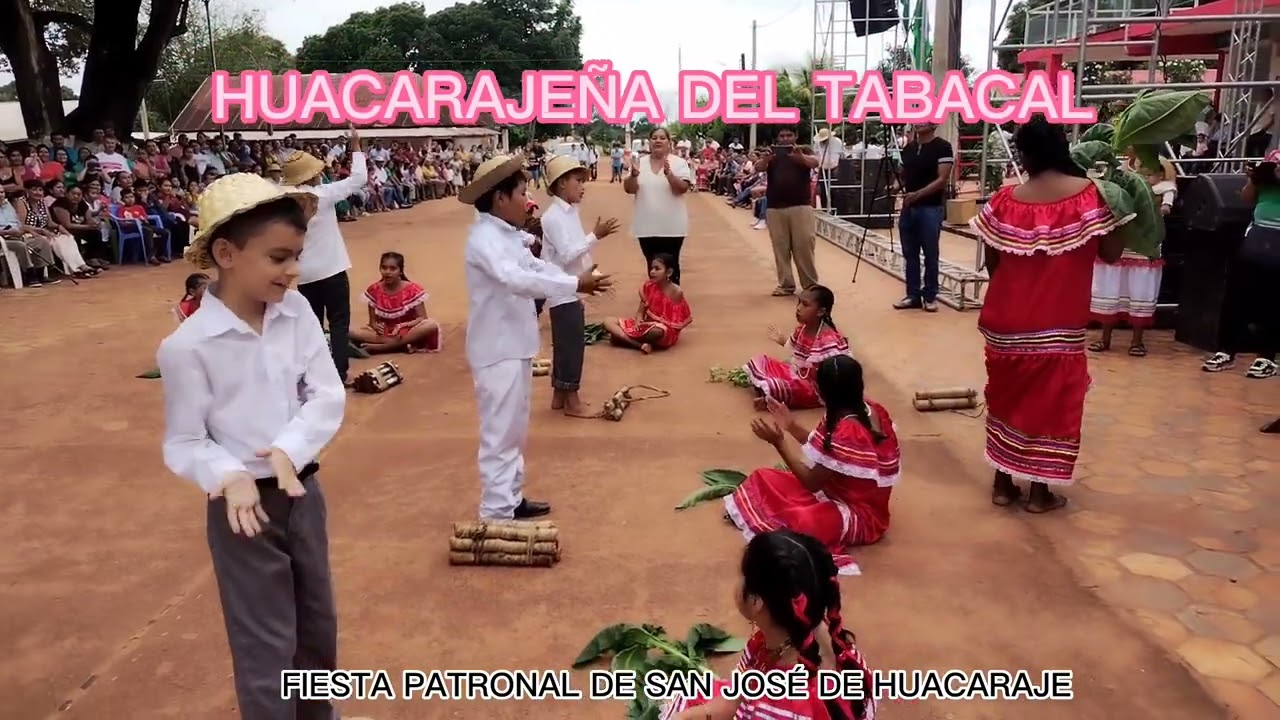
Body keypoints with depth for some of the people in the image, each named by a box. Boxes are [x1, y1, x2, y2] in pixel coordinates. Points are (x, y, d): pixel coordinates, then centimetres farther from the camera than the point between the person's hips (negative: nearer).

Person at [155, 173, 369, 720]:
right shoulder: (187, 346, -19)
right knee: (267, 647, 7)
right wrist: (229, 478, -30)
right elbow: (183, 443, -13)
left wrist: (289, 450, -21)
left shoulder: (297, 312, -7)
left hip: (302, 491, 5)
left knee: (318, 627, 23)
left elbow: (329, 396, -7)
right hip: (243, 505, -5)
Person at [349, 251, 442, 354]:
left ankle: (382, 347, -28)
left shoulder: (413, 289, -9)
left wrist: (402, 325, -26)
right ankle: (404, 345, -28)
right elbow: (372, 321, 2)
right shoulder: (374, 291, -1)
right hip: (384, 333, 2)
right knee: (352, 332, -25)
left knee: (432, 325, -34)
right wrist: (375, 326, -22)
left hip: (408, 332, -2)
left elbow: (422, 318, -10)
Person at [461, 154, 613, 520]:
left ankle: (511, 499, 31)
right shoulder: (485, 238, -20)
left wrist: (582, 280, -1)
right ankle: (496, 514, 5)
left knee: (515, 430, 18)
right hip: (498, 351, -10)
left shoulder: (509, 236, 11)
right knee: (499, 433, -4)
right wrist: (575, 284, -37)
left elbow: (536, 268, 13)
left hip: (515, 346, 10)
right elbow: (516, 279, -34)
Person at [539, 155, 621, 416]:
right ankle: (571, 400, 7)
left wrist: (588, 270, 14)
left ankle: (559, 396, 24)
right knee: (572, 344, -3)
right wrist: (595, 236, -27)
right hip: (562, 291, -9)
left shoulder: (570, 212, 11)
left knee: (565, 344, 14)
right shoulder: (554, 216, -18)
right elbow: (567, 254, -24)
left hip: (570, 289, 9)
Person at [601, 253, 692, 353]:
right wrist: (638, 320, -18)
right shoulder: (648, 288, 1)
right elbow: (641, 311, 5)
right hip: (648, 324, 6)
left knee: (656, 331, -46)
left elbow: (678, 320, -10)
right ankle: (641, 345, -27)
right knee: (608, 321, -8)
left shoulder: (676, 292, -13)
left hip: (667, 331, -6)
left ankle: (622, 336, -15)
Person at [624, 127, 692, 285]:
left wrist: (668, 173, -32)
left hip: (671, 227, -3)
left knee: (671, 266, 5)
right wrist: (634, 174, -21)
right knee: (652, 266, 12)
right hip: (647, 226, 3)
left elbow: (682, 188, -15)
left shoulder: (679, 162, -3)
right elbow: (629, 189, -1)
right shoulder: (640, 162, 4)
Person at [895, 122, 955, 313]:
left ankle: (930, 296, 10)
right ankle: (913, 295, 16)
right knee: (909, 254, 8)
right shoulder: (908, 147, 11)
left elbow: (942, 180, -14)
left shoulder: (942, 147, -7)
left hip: (931, 208, -6)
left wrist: (918, 194, -23)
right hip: (908, 208, 6)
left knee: (930, 255, 1)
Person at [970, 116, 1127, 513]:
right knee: (1051, 400, 10)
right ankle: (1040, 490, 18)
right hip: (1059, 323, -2)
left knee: (1007, 394, 16)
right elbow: (1111, 253, -5)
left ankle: (1003, 482, 24)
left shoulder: (1004, 200, -6)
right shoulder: (1090, 194, -10)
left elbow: (991, 263, 1)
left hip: (1007, 320, 2)